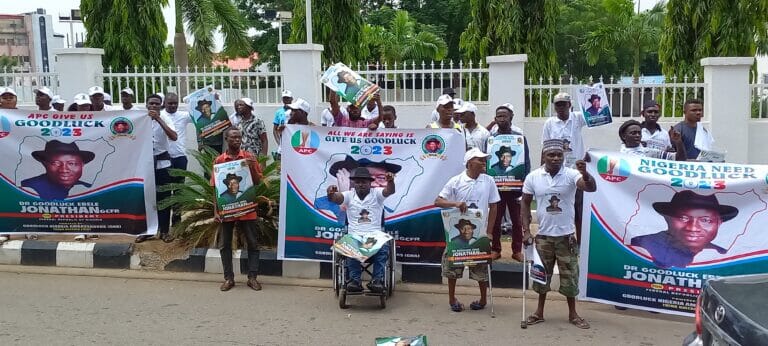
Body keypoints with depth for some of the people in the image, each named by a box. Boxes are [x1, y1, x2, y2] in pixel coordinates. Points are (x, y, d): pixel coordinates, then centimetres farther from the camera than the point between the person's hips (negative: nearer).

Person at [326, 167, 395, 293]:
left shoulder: (376, 193, 7)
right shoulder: (349, 195, 9)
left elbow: (390, 191, -13)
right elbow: (335, 198, -10)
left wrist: (391, 181, -37)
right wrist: (331, 193, -35)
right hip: (354, 237, 0)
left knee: (383, 248, -31)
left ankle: (377, 280, -22)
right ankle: (355, 279, -21)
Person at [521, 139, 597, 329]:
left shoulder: (571, 174, -11)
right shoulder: (533, 177, -5)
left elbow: (591, 188, -28)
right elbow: (526, 204, 4)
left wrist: (585, 174, -49)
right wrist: (526, 230, -2)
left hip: (566, 236, -1)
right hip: (543, 235, 1)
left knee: (570, 275, 7)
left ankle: (572, 314, 22)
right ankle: (539, 312, 26)